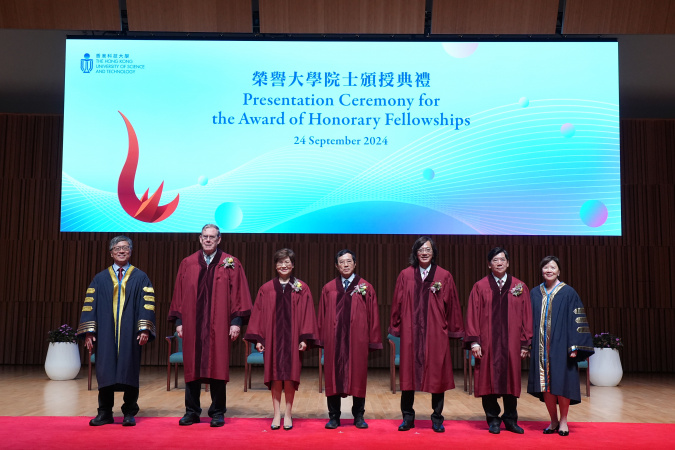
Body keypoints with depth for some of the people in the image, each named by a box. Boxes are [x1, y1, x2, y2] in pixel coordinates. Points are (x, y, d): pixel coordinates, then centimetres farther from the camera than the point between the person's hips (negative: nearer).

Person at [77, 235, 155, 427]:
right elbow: (89, 305, 6)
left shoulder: (140, 278, 7)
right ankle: (105, 413, 14)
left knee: (129, 372, 1)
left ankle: (129, 413, 11)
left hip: (130, 334, -1)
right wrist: (89, 331, -4)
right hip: (105, 334, 1)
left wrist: (145, 329, -12)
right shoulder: (100, 279, 11)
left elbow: (147, 304, 0)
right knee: (105, 372, 3)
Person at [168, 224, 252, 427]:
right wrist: (179, 321, 4)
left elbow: (239, 294, 0)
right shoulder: (187, 264, 8)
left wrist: (236, 321, -7)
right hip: (192, 325, 2)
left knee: (218, 368, 2)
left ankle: (217, 413, 14)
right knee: (192, 368, 7)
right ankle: (192, 412, 19)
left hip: (219, 326, -2)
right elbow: (179, 294, 10)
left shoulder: (231, 264, 2)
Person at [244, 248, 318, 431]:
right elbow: (259, 314, 5)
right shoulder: (266, 289, 5)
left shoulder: (301, 288, 2)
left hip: (292, 337, -1)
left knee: (290, 376, 4)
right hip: (272, 337, 1)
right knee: (275, 376, 5)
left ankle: (288, 414, 15)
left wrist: (304, 338, -7)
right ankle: (277, 414, 14)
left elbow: (307, 314, 0)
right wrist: (258, 338, -1)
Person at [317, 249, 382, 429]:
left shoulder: (366, 288, 3)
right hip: (334, 339, 1)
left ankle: (358, 417, 18)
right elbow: (322, 315, 8)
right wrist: (322, 339, 2)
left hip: (357, 339, -1)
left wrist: (372, 340, -3)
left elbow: (373, 316, 2)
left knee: (358, 377, 5)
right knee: (333, 377, 5)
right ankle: (334, 417, 16)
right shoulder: (328, 289, 7)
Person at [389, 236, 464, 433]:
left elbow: (452, 306, 3)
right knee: (409, 373, 6)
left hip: (436, 333, -1)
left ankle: (437, 419, 18)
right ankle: (408, 418, 18)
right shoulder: (405, 275, 4)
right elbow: (398, 304, 7)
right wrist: (396, 327, 7)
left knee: (436, 375, 5)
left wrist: (453, 330, 3)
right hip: (411, 332, 1)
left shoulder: (444, 276, 1)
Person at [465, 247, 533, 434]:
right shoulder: (480, 287, 2)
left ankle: (510, 419, 21)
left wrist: (525, 343, 1)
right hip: (488, 342, -1)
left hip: (511, 342, 1)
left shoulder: (519, 287, 6)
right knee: (489, 380, 3)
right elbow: (473, 315, 0)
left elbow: (526, 316, 6)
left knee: (510, 380, 7)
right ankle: (493, 420, 16)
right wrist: (474, 341, -8)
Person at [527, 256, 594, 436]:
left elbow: (576, 320, -4)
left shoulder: (568, 293, -1)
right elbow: (530, 320, 12)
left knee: (561, 382, 0)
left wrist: (574, 347, -11)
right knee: (545, 384, 5)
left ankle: (563, 421, 15)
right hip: (541, 347, 3)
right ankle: (553, 421, 18)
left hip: (561, 345, -3)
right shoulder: (535, 293, 9)